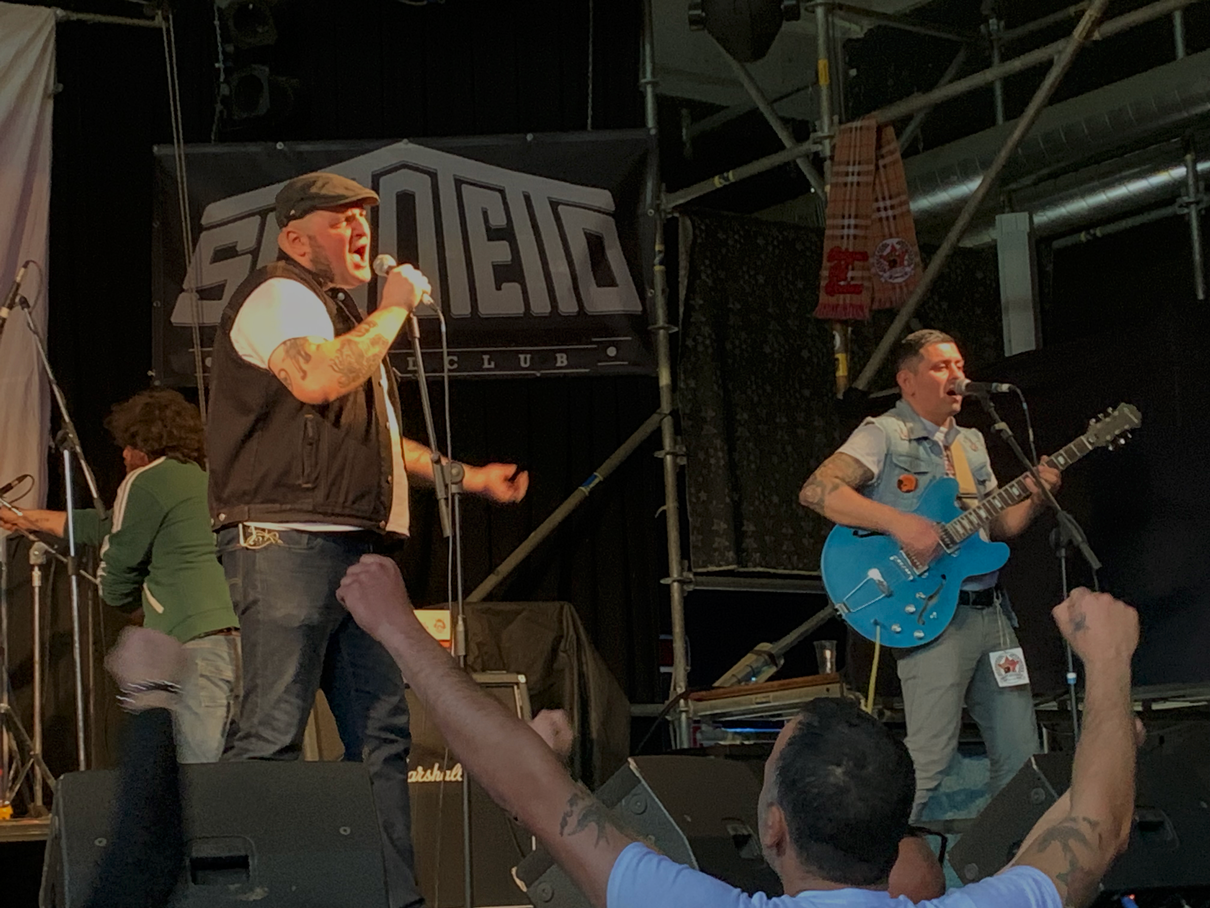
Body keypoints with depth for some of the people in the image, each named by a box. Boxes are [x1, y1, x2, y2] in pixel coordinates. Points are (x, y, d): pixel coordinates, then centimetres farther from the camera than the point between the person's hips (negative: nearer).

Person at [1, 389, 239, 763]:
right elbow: (111, 528, 38)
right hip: (245, 635, 7)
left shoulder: (145, 482, 4)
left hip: (201, 639, -7)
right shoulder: (203, 478, 27)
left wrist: (136, 605, 31)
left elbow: (116, 577, 9)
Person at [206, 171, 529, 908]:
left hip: (353, 549, 10)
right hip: (288, 543, -10)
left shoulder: (338, 309, 26)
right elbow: (316, 379, -26)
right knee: (272, 734, -13)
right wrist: (394, 309, -12)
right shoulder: (281, 295, -5)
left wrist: (467, 476, 31)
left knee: (384, 734, 9)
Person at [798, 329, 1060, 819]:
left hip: (992, 611, 8)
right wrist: (899, 522, -26)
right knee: (929, 760, -12)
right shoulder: (884, 435, -4)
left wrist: (1033, 500, 2)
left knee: (1020, 755, 10)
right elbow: (815, 491, -19)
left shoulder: (971, 443, 20)